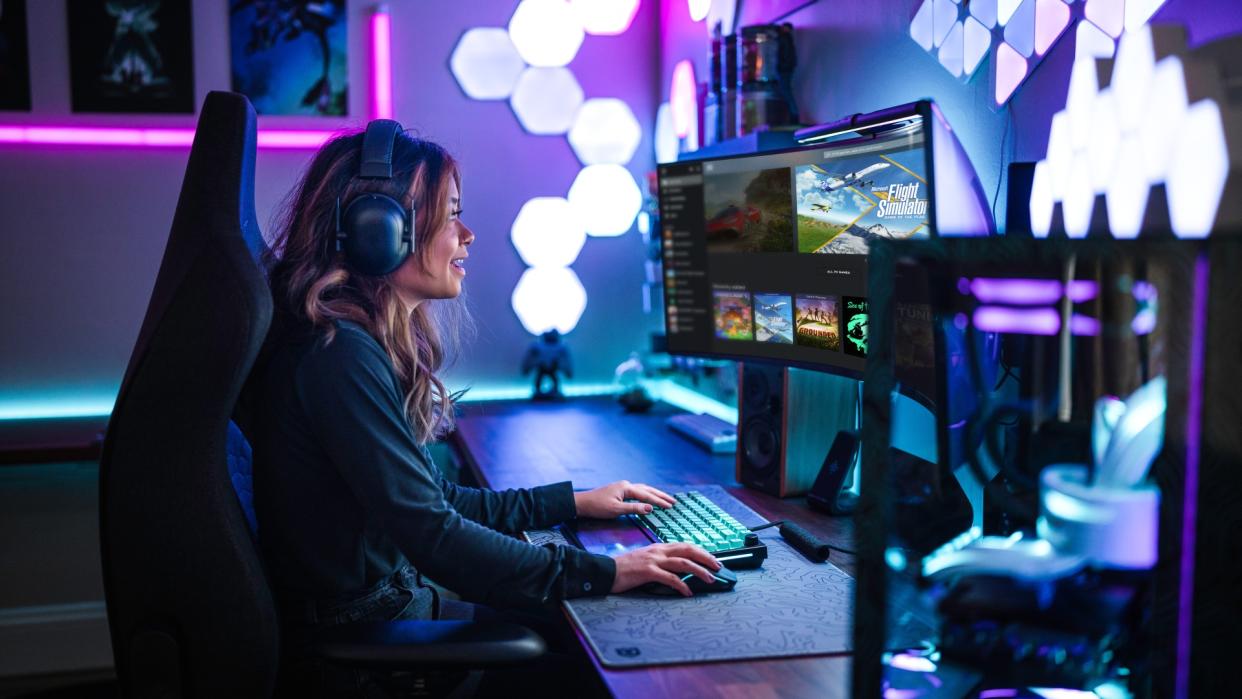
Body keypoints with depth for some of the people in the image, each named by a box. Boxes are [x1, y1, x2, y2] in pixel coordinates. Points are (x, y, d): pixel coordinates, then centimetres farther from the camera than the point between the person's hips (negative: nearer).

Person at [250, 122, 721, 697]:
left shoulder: (374, 345, 8)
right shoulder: (340, 356, -23)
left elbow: (428, 499, 13)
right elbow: (433, 536, -26)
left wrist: (573, 502, 11)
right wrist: (603, 574, -23)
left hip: (396, 596, 9)